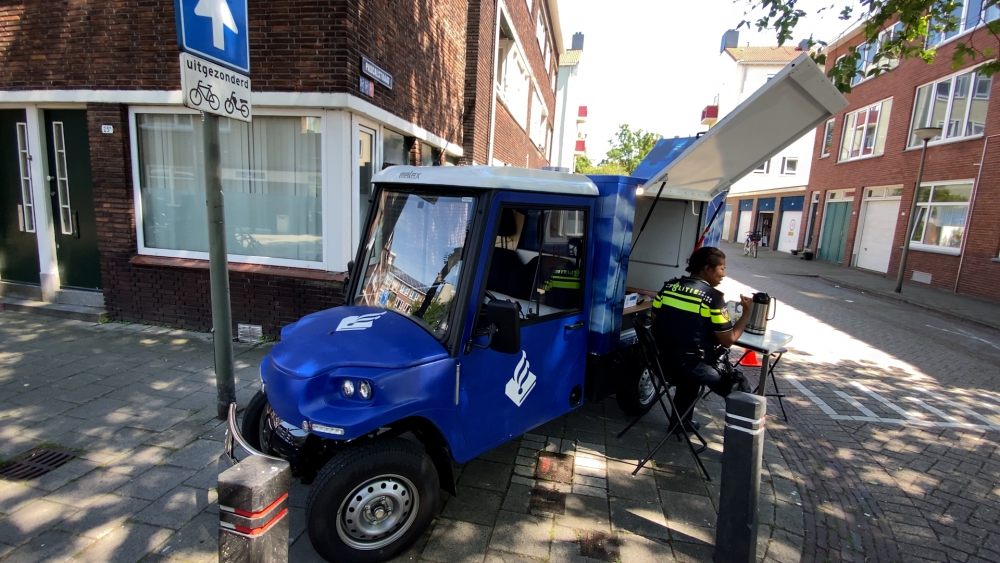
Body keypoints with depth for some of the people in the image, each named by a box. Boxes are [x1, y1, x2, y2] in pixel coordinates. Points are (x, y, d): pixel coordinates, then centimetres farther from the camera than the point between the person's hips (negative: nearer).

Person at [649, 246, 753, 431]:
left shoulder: (669, 286, 3)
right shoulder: (714, 297, -12)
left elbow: (655, 320, 12)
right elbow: (728, 340, -8)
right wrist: (747, 312, 3)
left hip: (661, 360, 6)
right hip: (691, 365, -6)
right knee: (739, 388, 16)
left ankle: (681, 420, 46)